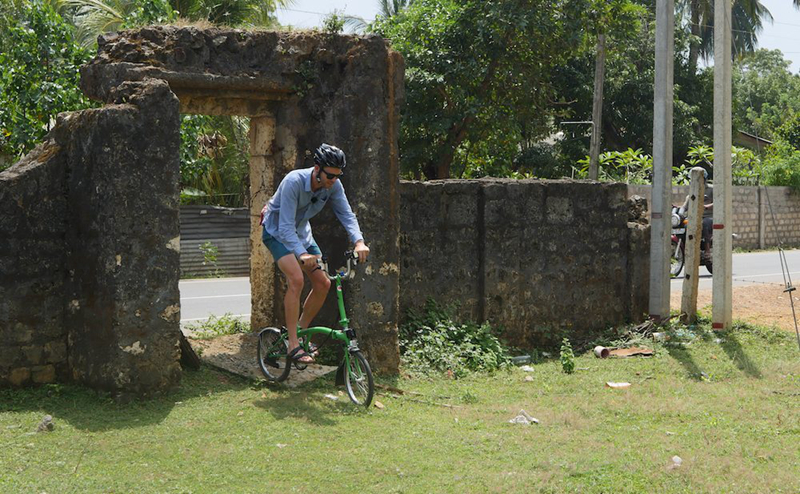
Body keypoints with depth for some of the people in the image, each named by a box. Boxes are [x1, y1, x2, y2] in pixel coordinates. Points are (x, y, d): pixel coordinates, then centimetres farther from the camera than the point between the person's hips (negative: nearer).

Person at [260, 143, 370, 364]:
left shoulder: (334, 186, -16)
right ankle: (293, 344, -21)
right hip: (277, 232, -7)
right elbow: (286, 226, -38)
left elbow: (346, 214, -19)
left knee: (323, 283, -3)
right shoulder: (294, 182, -34)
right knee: (296, 279, -26)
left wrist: (359, 242, -39)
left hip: (301, 232, 7)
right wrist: (301, 254, -52)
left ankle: (301, 330, 17)